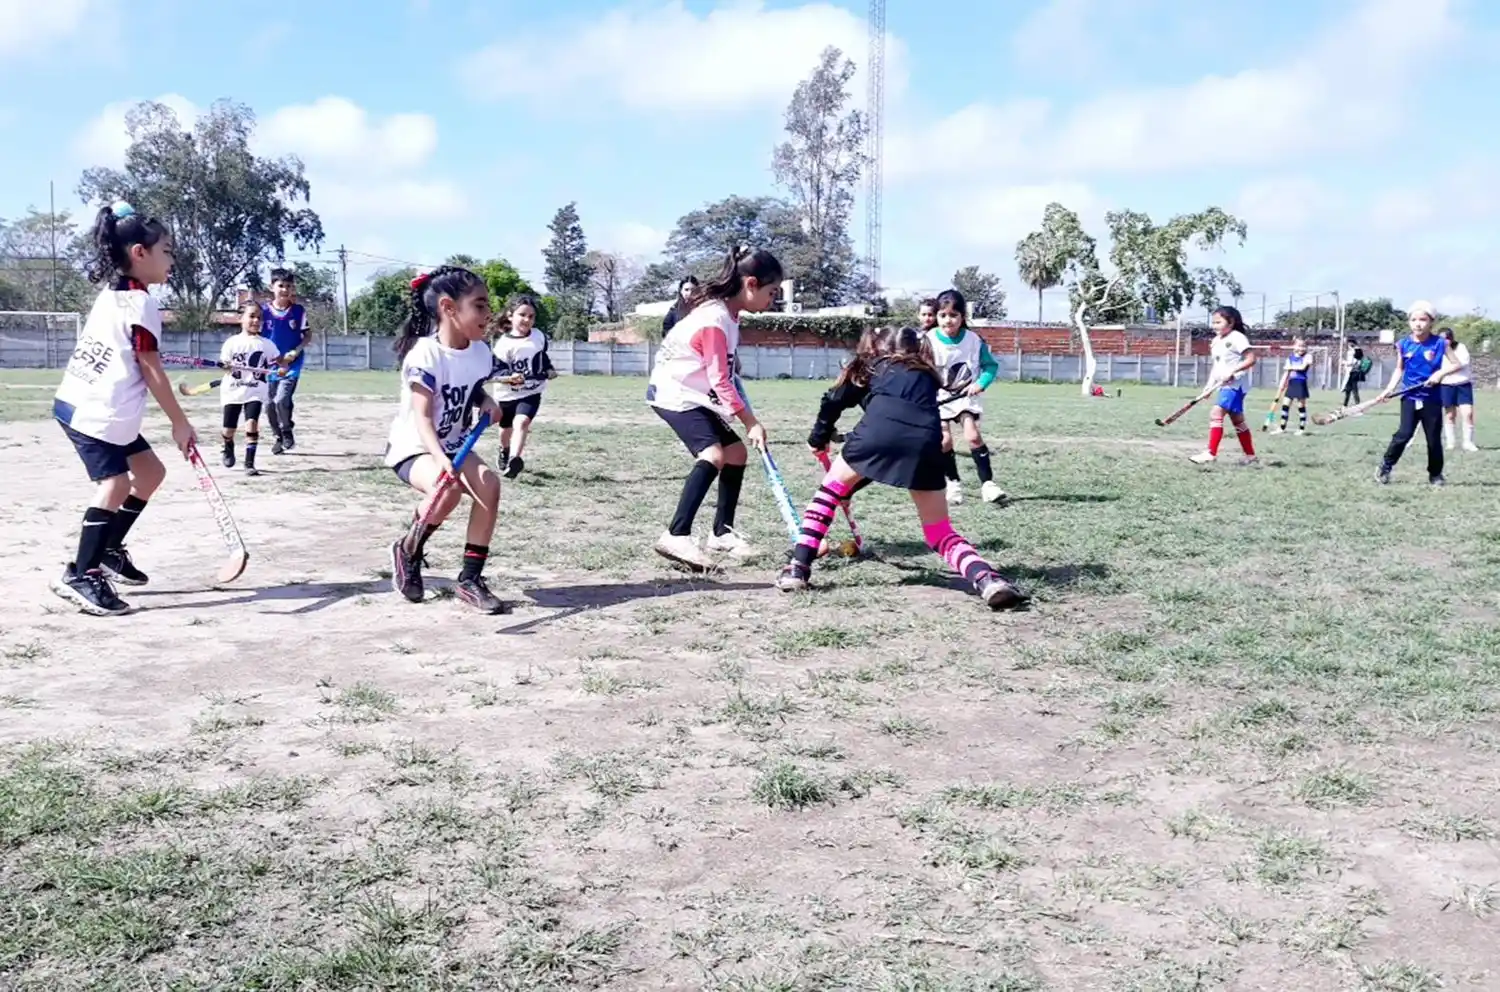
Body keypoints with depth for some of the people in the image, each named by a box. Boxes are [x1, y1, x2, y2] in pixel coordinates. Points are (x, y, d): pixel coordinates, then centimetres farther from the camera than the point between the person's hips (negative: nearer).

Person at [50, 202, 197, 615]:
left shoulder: (113, 294, 14)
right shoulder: (141, 304, -15)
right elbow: (152, 372, -15)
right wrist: (180, 423, -10)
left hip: (95, 407, 10)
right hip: (95, 411, -10)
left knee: (150, 471, 15)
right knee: (115, 485, -14)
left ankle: (108, 551, 24)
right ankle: (81, 576, -11)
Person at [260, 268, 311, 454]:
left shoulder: (299, 310, -5)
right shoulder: (264, 310, -3)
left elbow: (308, 335, 1)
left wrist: (296, 351, -14)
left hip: (292, 364, -3)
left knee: (281, 400, -19)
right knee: (270, 405, 8)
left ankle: (287, 432, 7)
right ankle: (279, 437, 29)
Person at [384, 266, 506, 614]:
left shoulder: (480, 352, -3)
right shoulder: (426, 355, -23)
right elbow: (422, 418, -28)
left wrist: (486, 402, -6)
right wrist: (440, 460, -43)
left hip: (455, 445, 6)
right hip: (413, 446, -6)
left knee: (489, 484, -22)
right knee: (448, 488, -35)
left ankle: (470, 579, -10)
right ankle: (408, 550, -4)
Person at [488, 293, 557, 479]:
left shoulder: (539, 337, -5)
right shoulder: (502, 344, -20)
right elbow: (494, 372, -22)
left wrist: (549, 370, 3)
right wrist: (509, 378, -39)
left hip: (531, 393, 1)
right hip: (506, 394, 0)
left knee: (521, 422, -26)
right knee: (506, 428, 22)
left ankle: (514, 459, -40)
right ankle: (504, 452, 54)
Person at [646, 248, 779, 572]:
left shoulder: (728, 310, 1)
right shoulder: (714, 319, -27)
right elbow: (720, 382, -25)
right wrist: (750, 422, -20)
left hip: (697, 395, 10)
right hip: (674, 394, -10)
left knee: (736, 454, 11)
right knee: (713, 455, -28)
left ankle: (722, 532, 23)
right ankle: (676, 536, -30)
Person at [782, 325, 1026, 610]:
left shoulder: (871, 365, 31)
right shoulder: (926, 375, 37)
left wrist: (819, 439, 45)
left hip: (881, 427, -2)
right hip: (926, 440, 2)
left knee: (831, 488, 24)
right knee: (941, 533, 14)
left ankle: (798, 568, 16)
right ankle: (987, 578, -11)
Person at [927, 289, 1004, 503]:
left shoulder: (973, 340, -13)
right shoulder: (929, 341, -17)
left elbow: (991, 365, -2)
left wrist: (981, 383, -20)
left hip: (965, 395, 0)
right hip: (938, 397, 0)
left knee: (972, 435, -15)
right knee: (944, 441, -6)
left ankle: (987, 482, -8)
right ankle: (953, 483, 14)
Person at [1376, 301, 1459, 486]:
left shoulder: (1440, 344, -4)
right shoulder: (1403, 344, 2)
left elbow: (1457, 364, 1)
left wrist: (1441, 372, -17)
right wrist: (1389, 389, -1)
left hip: (1432, 399, 0)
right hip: (1410, 397, 1)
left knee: (1434, 439, 7)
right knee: (1404, 434, -11)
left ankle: (1435, 474, 21)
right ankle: (1386, 467, 2)